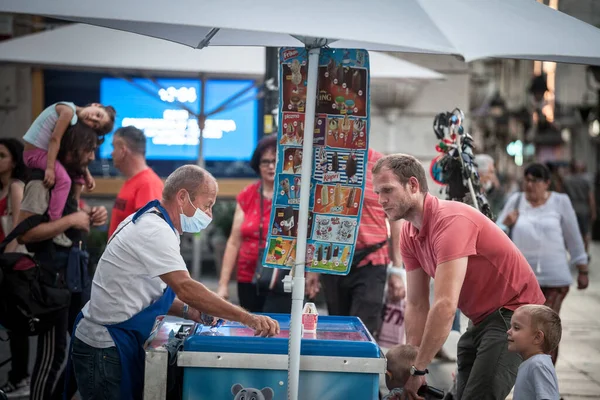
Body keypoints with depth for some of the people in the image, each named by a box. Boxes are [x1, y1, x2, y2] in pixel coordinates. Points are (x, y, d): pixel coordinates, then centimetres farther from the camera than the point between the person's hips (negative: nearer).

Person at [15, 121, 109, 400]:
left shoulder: (69, 180, 11)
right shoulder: (43, 181, -17)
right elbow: (24, 233, -26)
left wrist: (89, 218, 5)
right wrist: (71, 220, -21)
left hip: (72, 273, 10)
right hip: (52, 276, -10)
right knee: (52, 351, -5)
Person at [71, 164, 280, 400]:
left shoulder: (149, 223, 10)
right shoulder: (154, 231, -21)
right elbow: (186, 288, -31)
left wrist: (187, 311, -1)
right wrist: (248, 319, -32)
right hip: (105, 349, -10)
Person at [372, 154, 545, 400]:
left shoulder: (450, 220, -26)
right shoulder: (409, 234, 2)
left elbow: (445, 306, -31)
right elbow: (416, 305, 4)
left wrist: (417, 370, -28)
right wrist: (412, 365, -5)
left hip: (513, 315, -9)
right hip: (481, 320, 9)